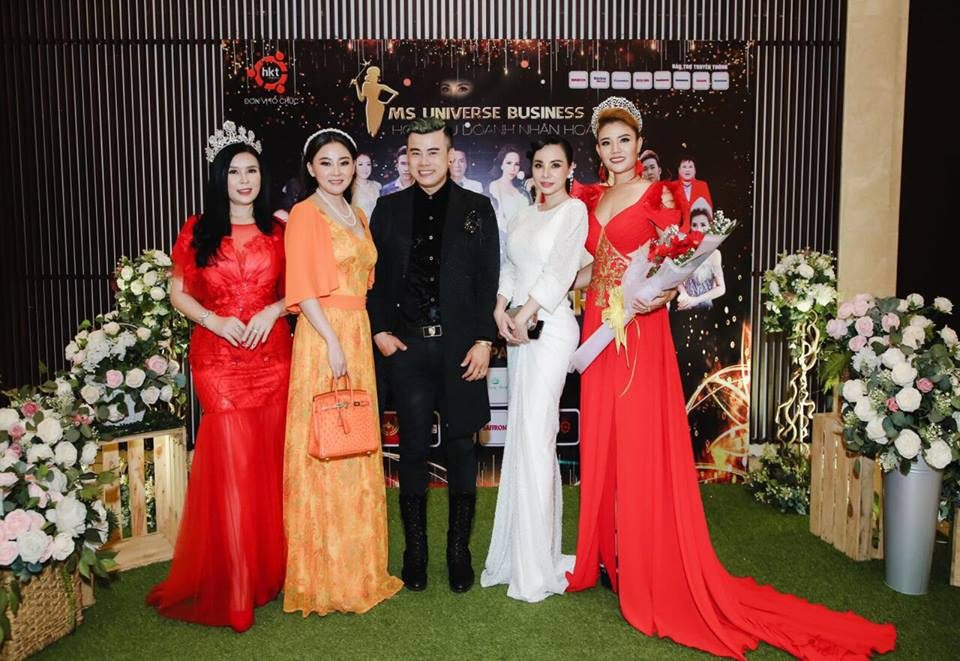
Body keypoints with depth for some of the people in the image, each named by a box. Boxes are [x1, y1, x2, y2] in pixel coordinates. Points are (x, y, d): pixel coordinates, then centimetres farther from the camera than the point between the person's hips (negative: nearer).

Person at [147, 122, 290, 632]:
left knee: (269, 460, 6)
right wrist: (214, 320, -11)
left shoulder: (278, 229, 8)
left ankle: (267, 570, 24)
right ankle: (230, 584, 13)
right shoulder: (198, 229, 5)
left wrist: (274, 311, -9)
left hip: (272, 356, 2)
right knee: (231, 461, -4)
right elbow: (178, 293, 5)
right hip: (218, 357, -1)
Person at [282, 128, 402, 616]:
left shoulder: (357, 216, 17)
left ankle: (358, 568, 23)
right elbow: (302, 287, -12)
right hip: (322, 336, -7)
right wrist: (332, 341, -18)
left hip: (358, 336, 7)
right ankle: (322, 576, 10)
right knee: (323, 452, -2)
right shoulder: (304, 214, -5)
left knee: (357, 454, 11)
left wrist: (365, 337, 12)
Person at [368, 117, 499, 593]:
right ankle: (414, 553, 20)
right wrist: (379, 330, -1)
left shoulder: (477, 209, 5)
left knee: (461, 449, 7)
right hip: (407, 345, 1)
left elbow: (489, 279, 1)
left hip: (460, 345, -1)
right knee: (413, 451, 7)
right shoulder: (388, 209, 10)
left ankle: (459, 552, 20)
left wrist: (484, 340, -7)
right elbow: (373, 275, 9)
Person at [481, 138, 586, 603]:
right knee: (520, 434, 9)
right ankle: (517, 552, 20)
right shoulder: (524, 216, 19)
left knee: (534, 436, -9)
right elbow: (509, 267, 13)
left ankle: (537, 567, 1)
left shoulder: (574, 210, -3)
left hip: (549, 326, -7)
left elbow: (560, 269, -11)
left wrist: (525, 314, -12)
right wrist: (500, 309, -3)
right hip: (517, 328, 7)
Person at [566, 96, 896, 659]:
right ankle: (606, 556, 25)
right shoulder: (592, 200, 14)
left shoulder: (658, 196, -3)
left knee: (642, 449, -2)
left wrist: (659, 294, -27)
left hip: (642, 334, -5)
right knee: (602, 446, 10)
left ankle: (651, 574, 11)